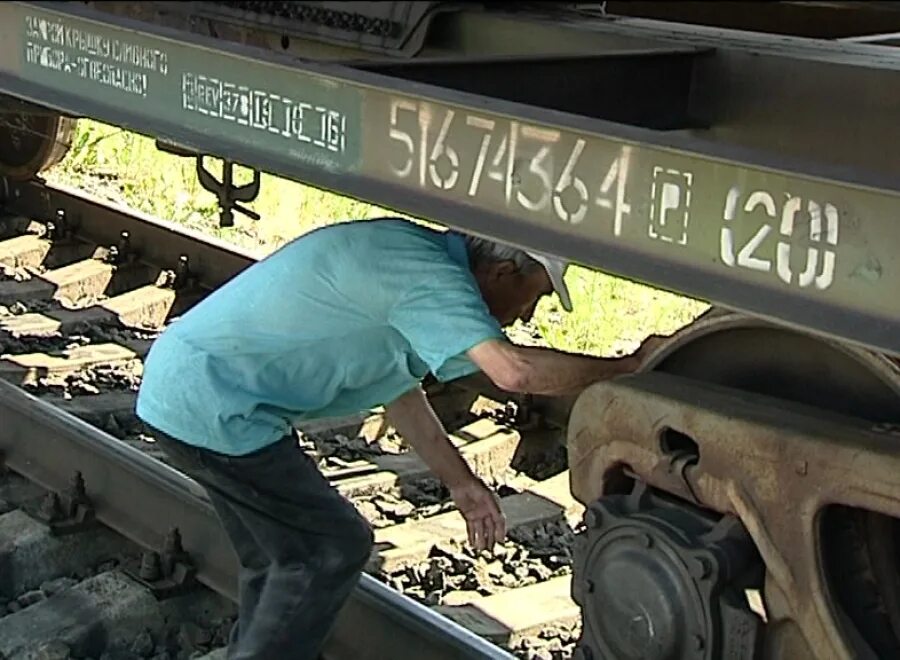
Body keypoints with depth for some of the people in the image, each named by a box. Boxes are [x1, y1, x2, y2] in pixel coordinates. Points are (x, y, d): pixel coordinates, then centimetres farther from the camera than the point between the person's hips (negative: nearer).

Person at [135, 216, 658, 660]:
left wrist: (461, 482, 24)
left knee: (278, 557, 21)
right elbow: (513, 370, -32)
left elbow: (399, 389, 22)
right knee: (334, 548, 0)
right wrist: (628, 367, -19)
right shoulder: (425, 271, -21)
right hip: (214, 407, -10)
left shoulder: (414, 257, 11)